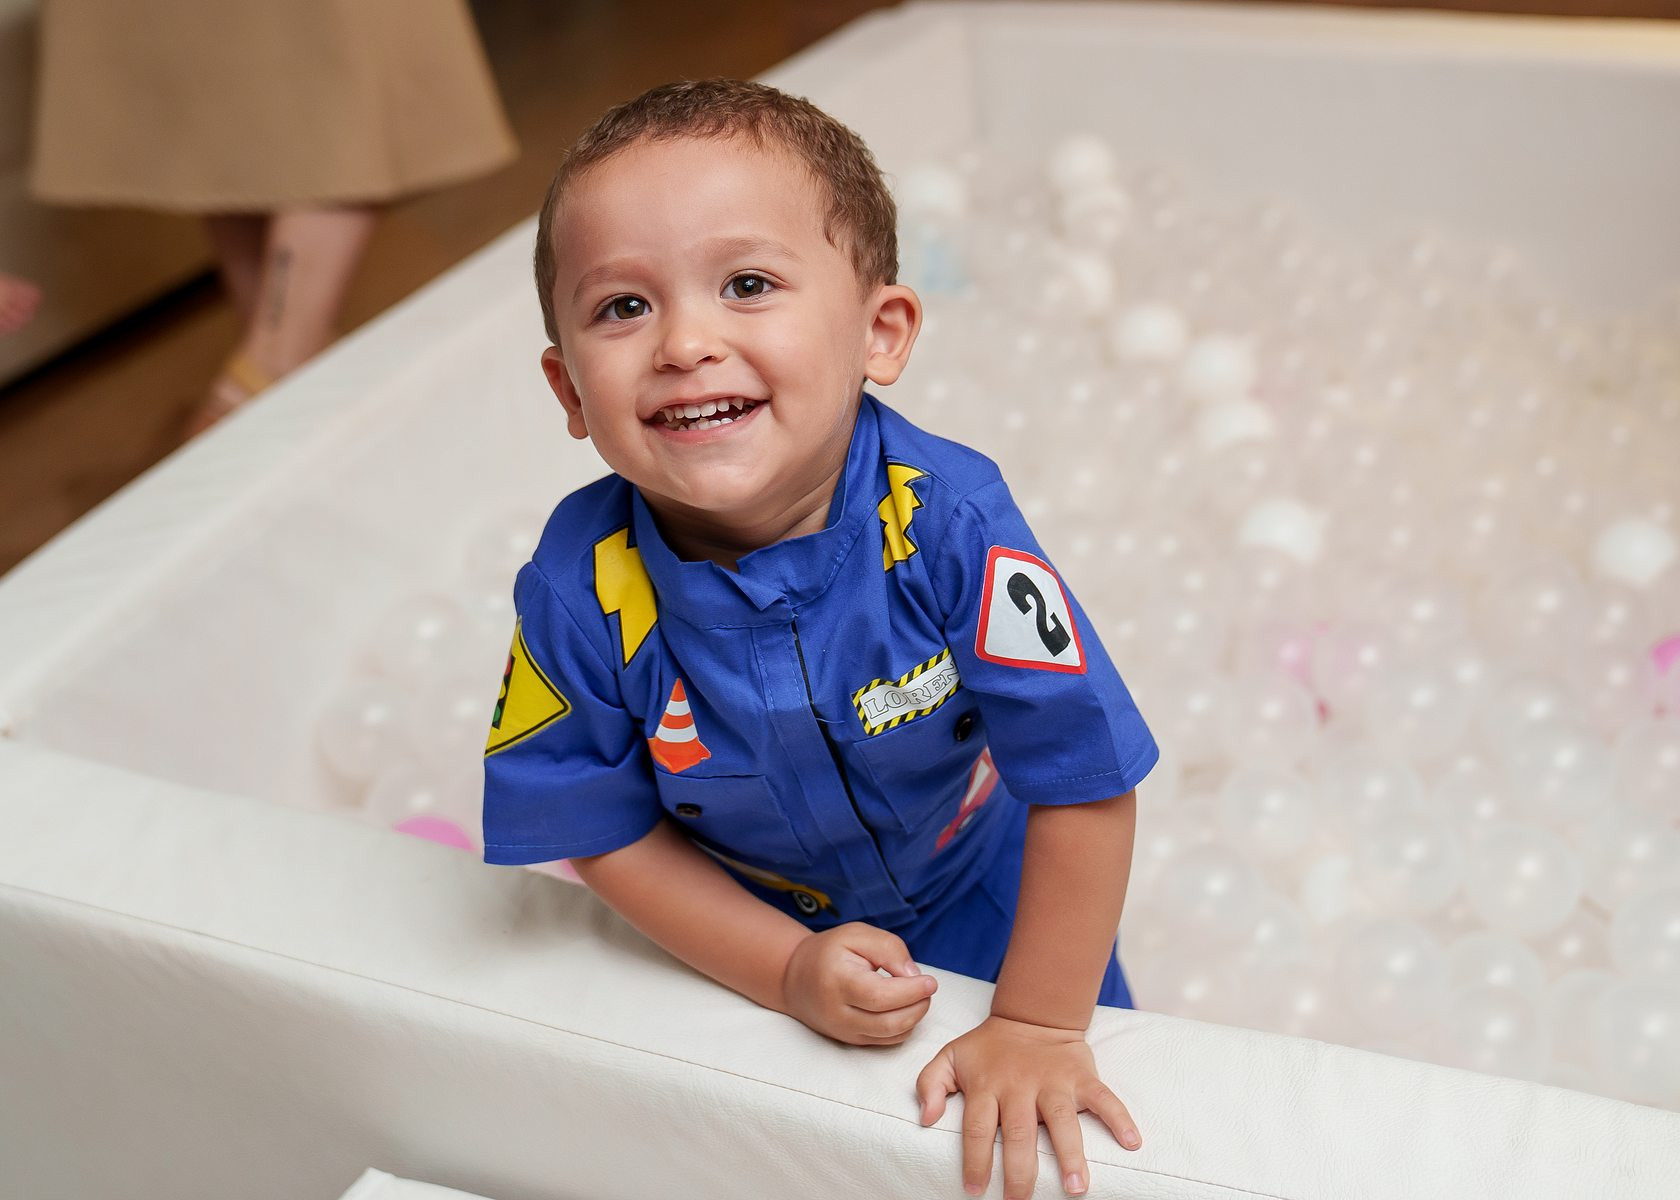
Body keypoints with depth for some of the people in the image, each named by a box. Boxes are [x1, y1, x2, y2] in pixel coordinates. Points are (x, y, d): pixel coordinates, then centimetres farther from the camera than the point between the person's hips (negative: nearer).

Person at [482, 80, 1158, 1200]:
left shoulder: (948, 523, -36)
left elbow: (1084, 781, -27)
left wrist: (1038, 1025, -20)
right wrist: (793, 972, -20)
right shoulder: (581, 593, -29)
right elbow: (612, 834, -14)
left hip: (982, 899, 0)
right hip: (751, 935, 1)